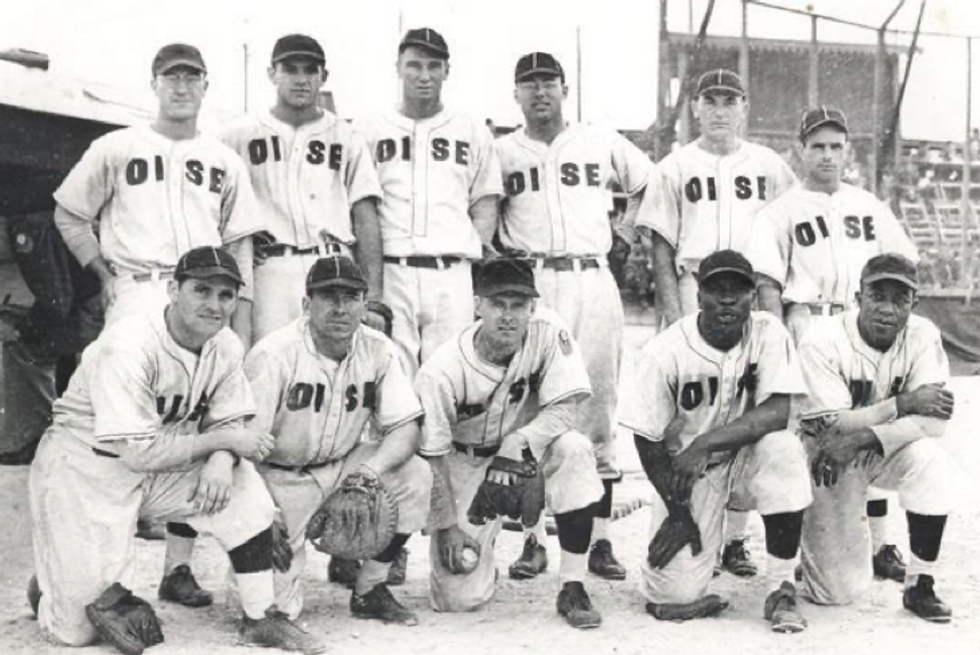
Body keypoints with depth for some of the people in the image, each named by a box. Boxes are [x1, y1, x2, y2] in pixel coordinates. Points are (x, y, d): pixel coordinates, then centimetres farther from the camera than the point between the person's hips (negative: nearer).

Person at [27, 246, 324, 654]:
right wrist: (222, 440, -23)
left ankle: (260, 618, -8)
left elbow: (230, 422, -1)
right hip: (83, 469, -6)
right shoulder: (129, 347, -27)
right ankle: (50, 589, 27)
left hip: (160, 467, 6)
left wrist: (221, 460, -24)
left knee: (242, 486, -19)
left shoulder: (226, 346, -6)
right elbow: (139, 453, -30)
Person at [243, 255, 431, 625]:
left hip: (341, 466, 5)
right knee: (277, 608, -17)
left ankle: (370, 591, -2)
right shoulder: (274, 355, -19)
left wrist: (371, 469, -28)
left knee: (416, 476, -20)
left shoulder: (378, 350, -5)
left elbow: (406, 428, -7)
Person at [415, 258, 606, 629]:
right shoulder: (443, 370, -24)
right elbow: (430, 455, -14)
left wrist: (516, 446, -33)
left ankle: (573, 588, -20)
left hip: (529, 447, 2)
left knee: (575, 450, -33)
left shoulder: (548, 331, -20)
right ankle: (479, 551, 27)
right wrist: (446, 526, -15)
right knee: (461, 597, -13)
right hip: (464, 464, -2)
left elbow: (563, 409, -18)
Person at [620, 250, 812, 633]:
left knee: (784, 451, -34)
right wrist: (678, 512, -10)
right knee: (675, 595, -15)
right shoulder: (666, 351, -16)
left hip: (746, 454, 1)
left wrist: (705, 443, -34)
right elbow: (648, 439, -9)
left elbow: (777, 413, -24)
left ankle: (782, 590, -18)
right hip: (684, 471, -1)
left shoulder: (769, 334, -13)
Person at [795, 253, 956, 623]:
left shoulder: (923, 336, -14)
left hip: (887, 452, 3)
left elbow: (935, 420, -22)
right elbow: (832, 426, -25)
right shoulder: (824, 340, -21)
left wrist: (867, 436, -35)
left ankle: (920, 585, -15)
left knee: (930, 458, -33)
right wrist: (904, 403, -27)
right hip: (828, 459, -3)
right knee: (841, 591, -10)